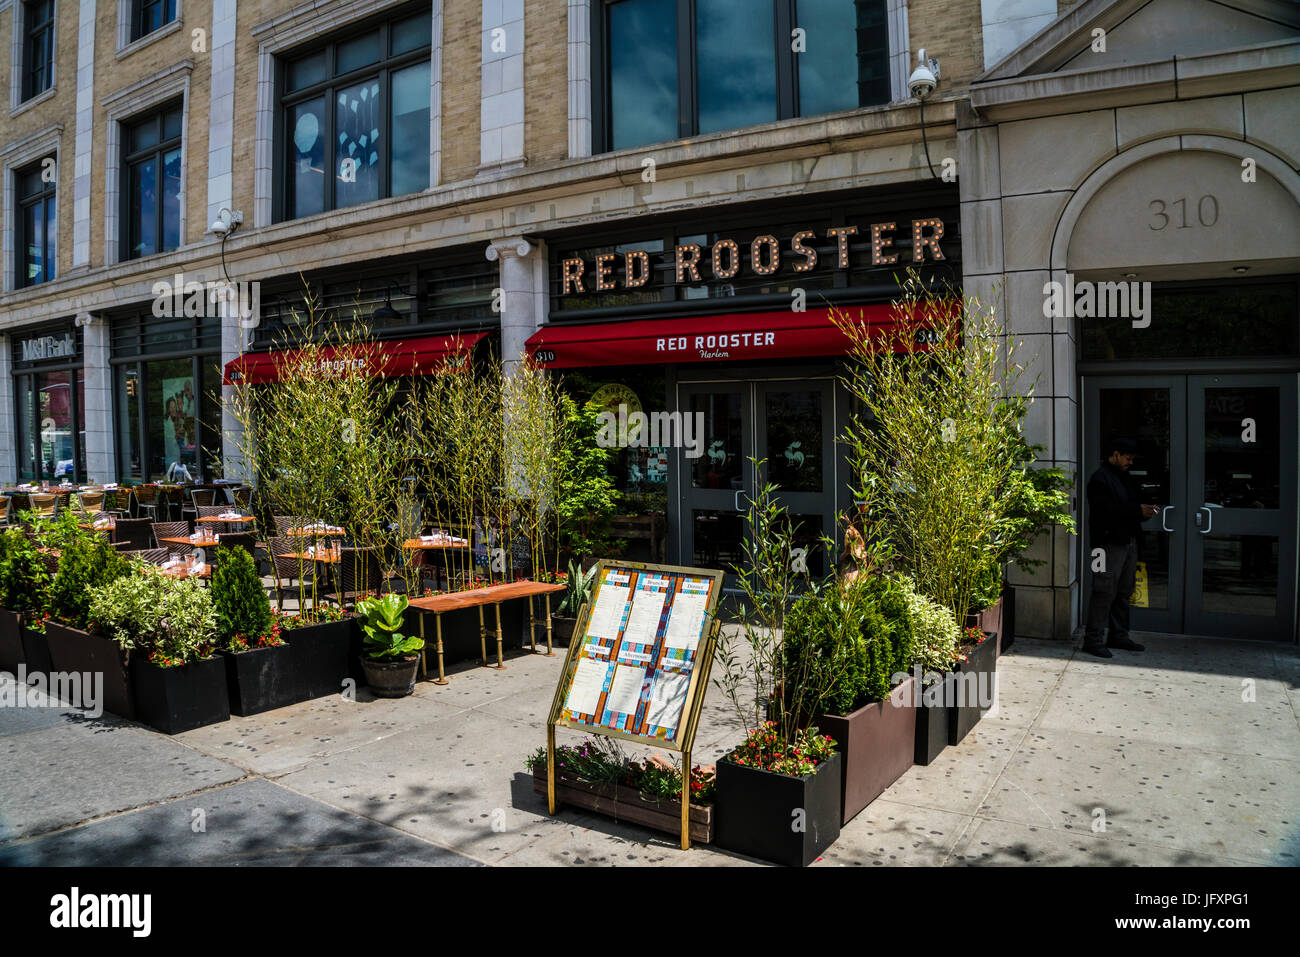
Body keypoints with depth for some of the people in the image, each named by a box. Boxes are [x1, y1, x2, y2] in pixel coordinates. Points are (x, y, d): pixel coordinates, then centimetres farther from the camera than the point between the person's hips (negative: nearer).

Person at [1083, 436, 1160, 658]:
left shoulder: (1124, 477, 19)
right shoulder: (1100, 479, -10)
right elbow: (1106, 511, -20)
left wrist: (1146, 511, 4)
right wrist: (1138, 510, -17)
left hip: (1128, 541, 10)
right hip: (1109, 543, -10)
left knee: (1124, 592, 14)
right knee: (1105, 592, -9)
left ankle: (1119, 635, 22)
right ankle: (1093, 639, -5)